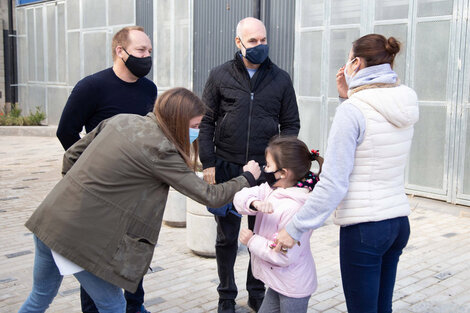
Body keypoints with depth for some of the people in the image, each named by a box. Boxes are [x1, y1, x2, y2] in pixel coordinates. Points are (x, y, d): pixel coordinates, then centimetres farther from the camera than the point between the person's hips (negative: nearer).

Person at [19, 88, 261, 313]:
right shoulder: (160, 150, -14)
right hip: (82, 236, -8)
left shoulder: (121, 119, 7)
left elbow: (72, 155, 14)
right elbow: (209, 196, -11)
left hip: (48, 218, 8)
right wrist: (247, 178, 5)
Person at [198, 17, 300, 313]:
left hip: (265, 168, 1)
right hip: (226, 167, 0)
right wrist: (208, 163, -4)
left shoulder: (281, 79, 4)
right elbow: (206, 122, 3)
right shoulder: (220, 76, 2)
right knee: (227, 236, 8)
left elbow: (291, 124, 7)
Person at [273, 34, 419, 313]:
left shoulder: (353, 110, -16)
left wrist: (295, 229, -13)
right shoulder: (406, 106, 5)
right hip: (398, 223, 8)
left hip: (364, 227, -8)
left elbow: (333, 184, -20)